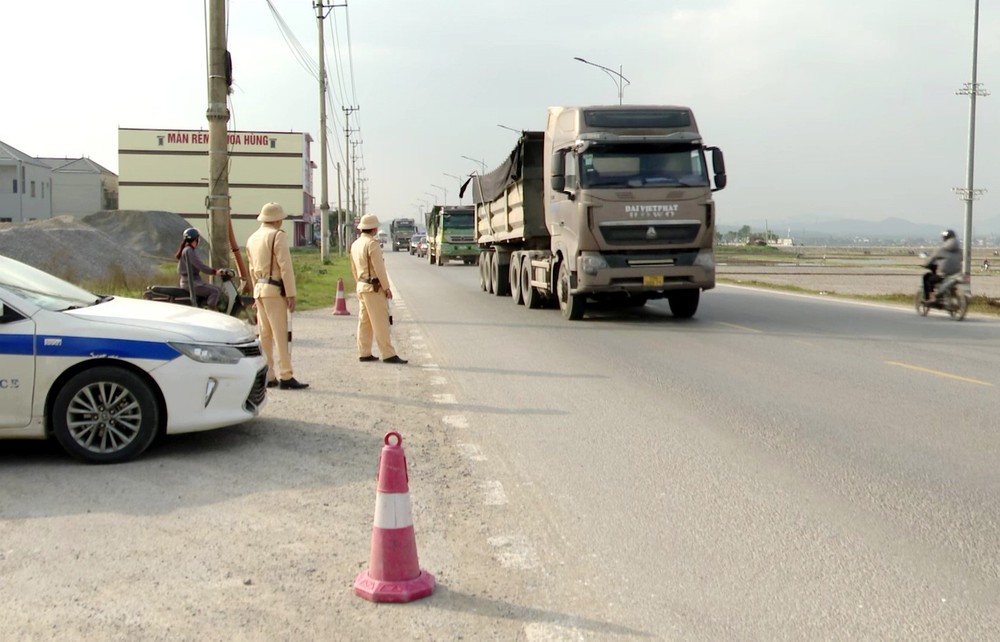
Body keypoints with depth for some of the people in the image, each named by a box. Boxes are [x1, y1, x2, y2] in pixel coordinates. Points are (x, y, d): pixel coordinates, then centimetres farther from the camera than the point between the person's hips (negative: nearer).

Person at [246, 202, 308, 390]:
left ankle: (267, 376, 13)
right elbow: (285, 266, -15)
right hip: (274, 290, -8)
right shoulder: (278, 235, -10)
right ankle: (286, 377, -9)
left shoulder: (252, 238, 16)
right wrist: (291, 294, -14)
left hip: (259, 289, 8)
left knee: (265, 334, 10)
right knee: (280, 334, -8)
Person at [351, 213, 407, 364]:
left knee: (365, 321, 12)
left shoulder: (355, 244, 11)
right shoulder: (372, 244, -16)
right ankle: (388, 354, -6)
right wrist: (387, 288, -13)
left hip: (362, 286, 9)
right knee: (380, 322, -7)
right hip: (374, 288, -9)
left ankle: (364, 353, 14)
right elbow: (379, 268, -19)